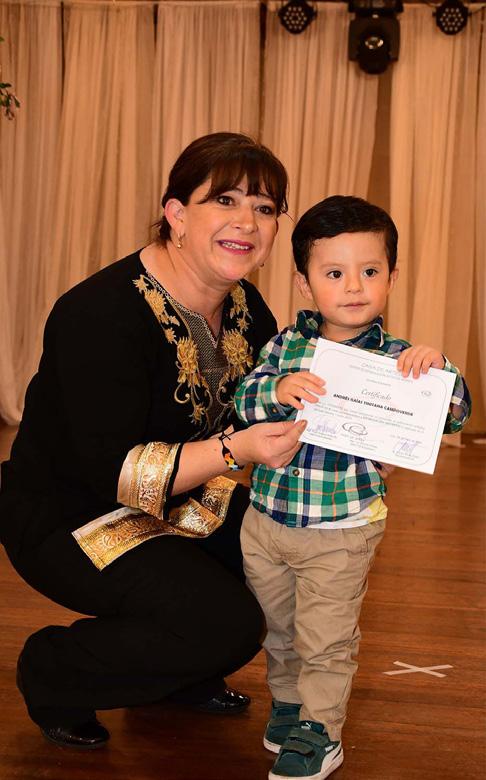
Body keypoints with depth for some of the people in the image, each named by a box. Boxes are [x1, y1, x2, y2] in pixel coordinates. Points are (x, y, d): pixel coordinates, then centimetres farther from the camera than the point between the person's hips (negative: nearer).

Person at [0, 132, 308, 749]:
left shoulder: (242, 305, -1)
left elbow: (284, 399, 1)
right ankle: (52, 675, 1)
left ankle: (185, 672, 16)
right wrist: (233, 449, -39)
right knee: (227, 622, -22)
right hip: (69, 520, -8)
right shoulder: (103, 315, -27)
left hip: (173, 502, 8)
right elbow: (111, 471, -29)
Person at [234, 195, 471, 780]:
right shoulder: (286, 344, -3)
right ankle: (288, 701, 45)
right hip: (266, 517, 4)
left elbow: (454, 416, -15)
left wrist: (436, 370, -34)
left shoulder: (394, 360, -10)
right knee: (278, 627, 22)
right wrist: (277, 391, -30)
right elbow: (244, 399, -9)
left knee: (326, 640, 7)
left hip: (340, 533, -3)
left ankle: (318, 732, 25)